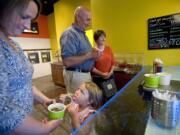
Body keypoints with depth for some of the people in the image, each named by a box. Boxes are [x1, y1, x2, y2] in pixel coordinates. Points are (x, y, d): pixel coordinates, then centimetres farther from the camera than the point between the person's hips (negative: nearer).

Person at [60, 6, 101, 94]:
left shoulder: (82, 33, 13)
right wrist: (89, 56, -21)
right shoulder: (69, 34, -16)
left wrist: (93, 54, 1)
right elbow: (67, 62, -25)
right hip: (76, 75, -9)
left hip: (86, 73, 9)